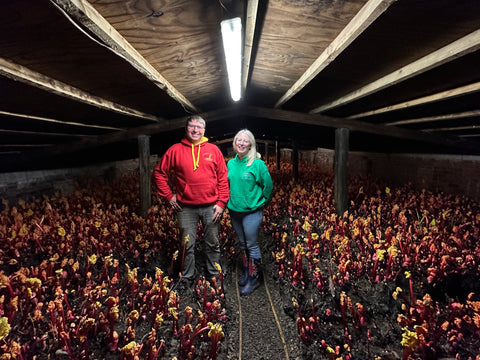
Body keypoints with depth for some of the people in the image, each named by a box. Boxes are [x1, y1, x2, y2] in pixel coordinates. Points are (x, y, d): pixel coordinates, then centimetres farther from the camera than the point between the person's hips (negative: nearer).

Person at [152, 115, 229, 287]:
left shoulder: (213, 150, 3)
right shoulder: (175, 150, 2)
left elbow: (223, 178, 2)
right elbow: (159, 172, 7)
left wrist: (221, 203, -4)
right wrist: (168, 195, 1)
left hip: (211, 207, 1)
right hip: (186, 208, 0)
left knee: (213, 244, 13)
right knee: (187, 245, 10)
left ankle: (214, 276, 32)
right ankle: (187, 279, 29)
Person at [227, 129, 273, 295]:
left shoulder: (257, 163, -12)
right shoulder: (231, 163, 5)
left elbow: (268, 185, -5)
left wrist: (261, 202, 3)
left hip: (251, 212, -6)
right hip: (234, 211, 6)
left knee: (252, 246, 3)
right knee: (242, 244, 18)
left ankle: (253, 279, 18)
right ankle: (246, 273, 35)